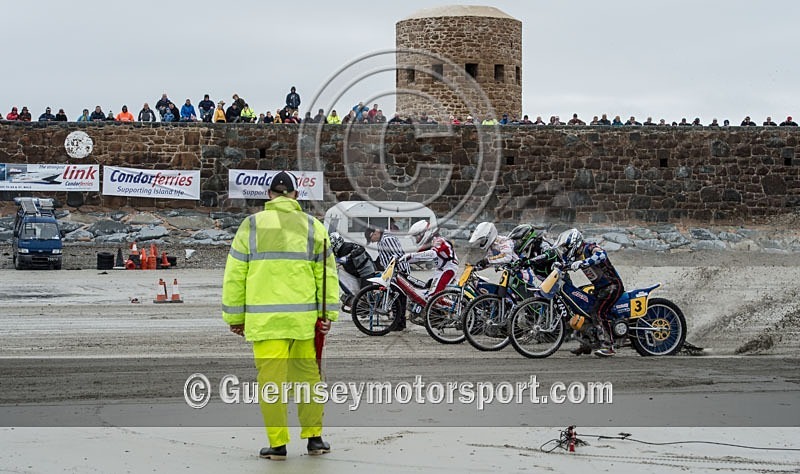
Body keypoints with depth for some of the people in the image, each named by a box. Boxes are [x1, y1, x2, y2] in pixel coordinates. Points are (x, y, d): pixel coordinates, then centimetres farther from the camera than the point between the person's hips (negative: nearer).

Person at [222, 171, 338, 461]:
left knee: (271, 379, 2)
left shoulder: (251, 225, 3)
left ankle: (278, 443, 4)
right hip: (304, 317, 1)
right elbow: (326, 274, 3)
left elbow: (235, 275, 3)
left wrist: (234, 316, 9)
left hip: (264, 319, -1)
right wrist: (328, 314, 5)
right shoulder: (312, 227, 6)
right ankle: (314, 437, 16)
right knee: (308, 375, 12)